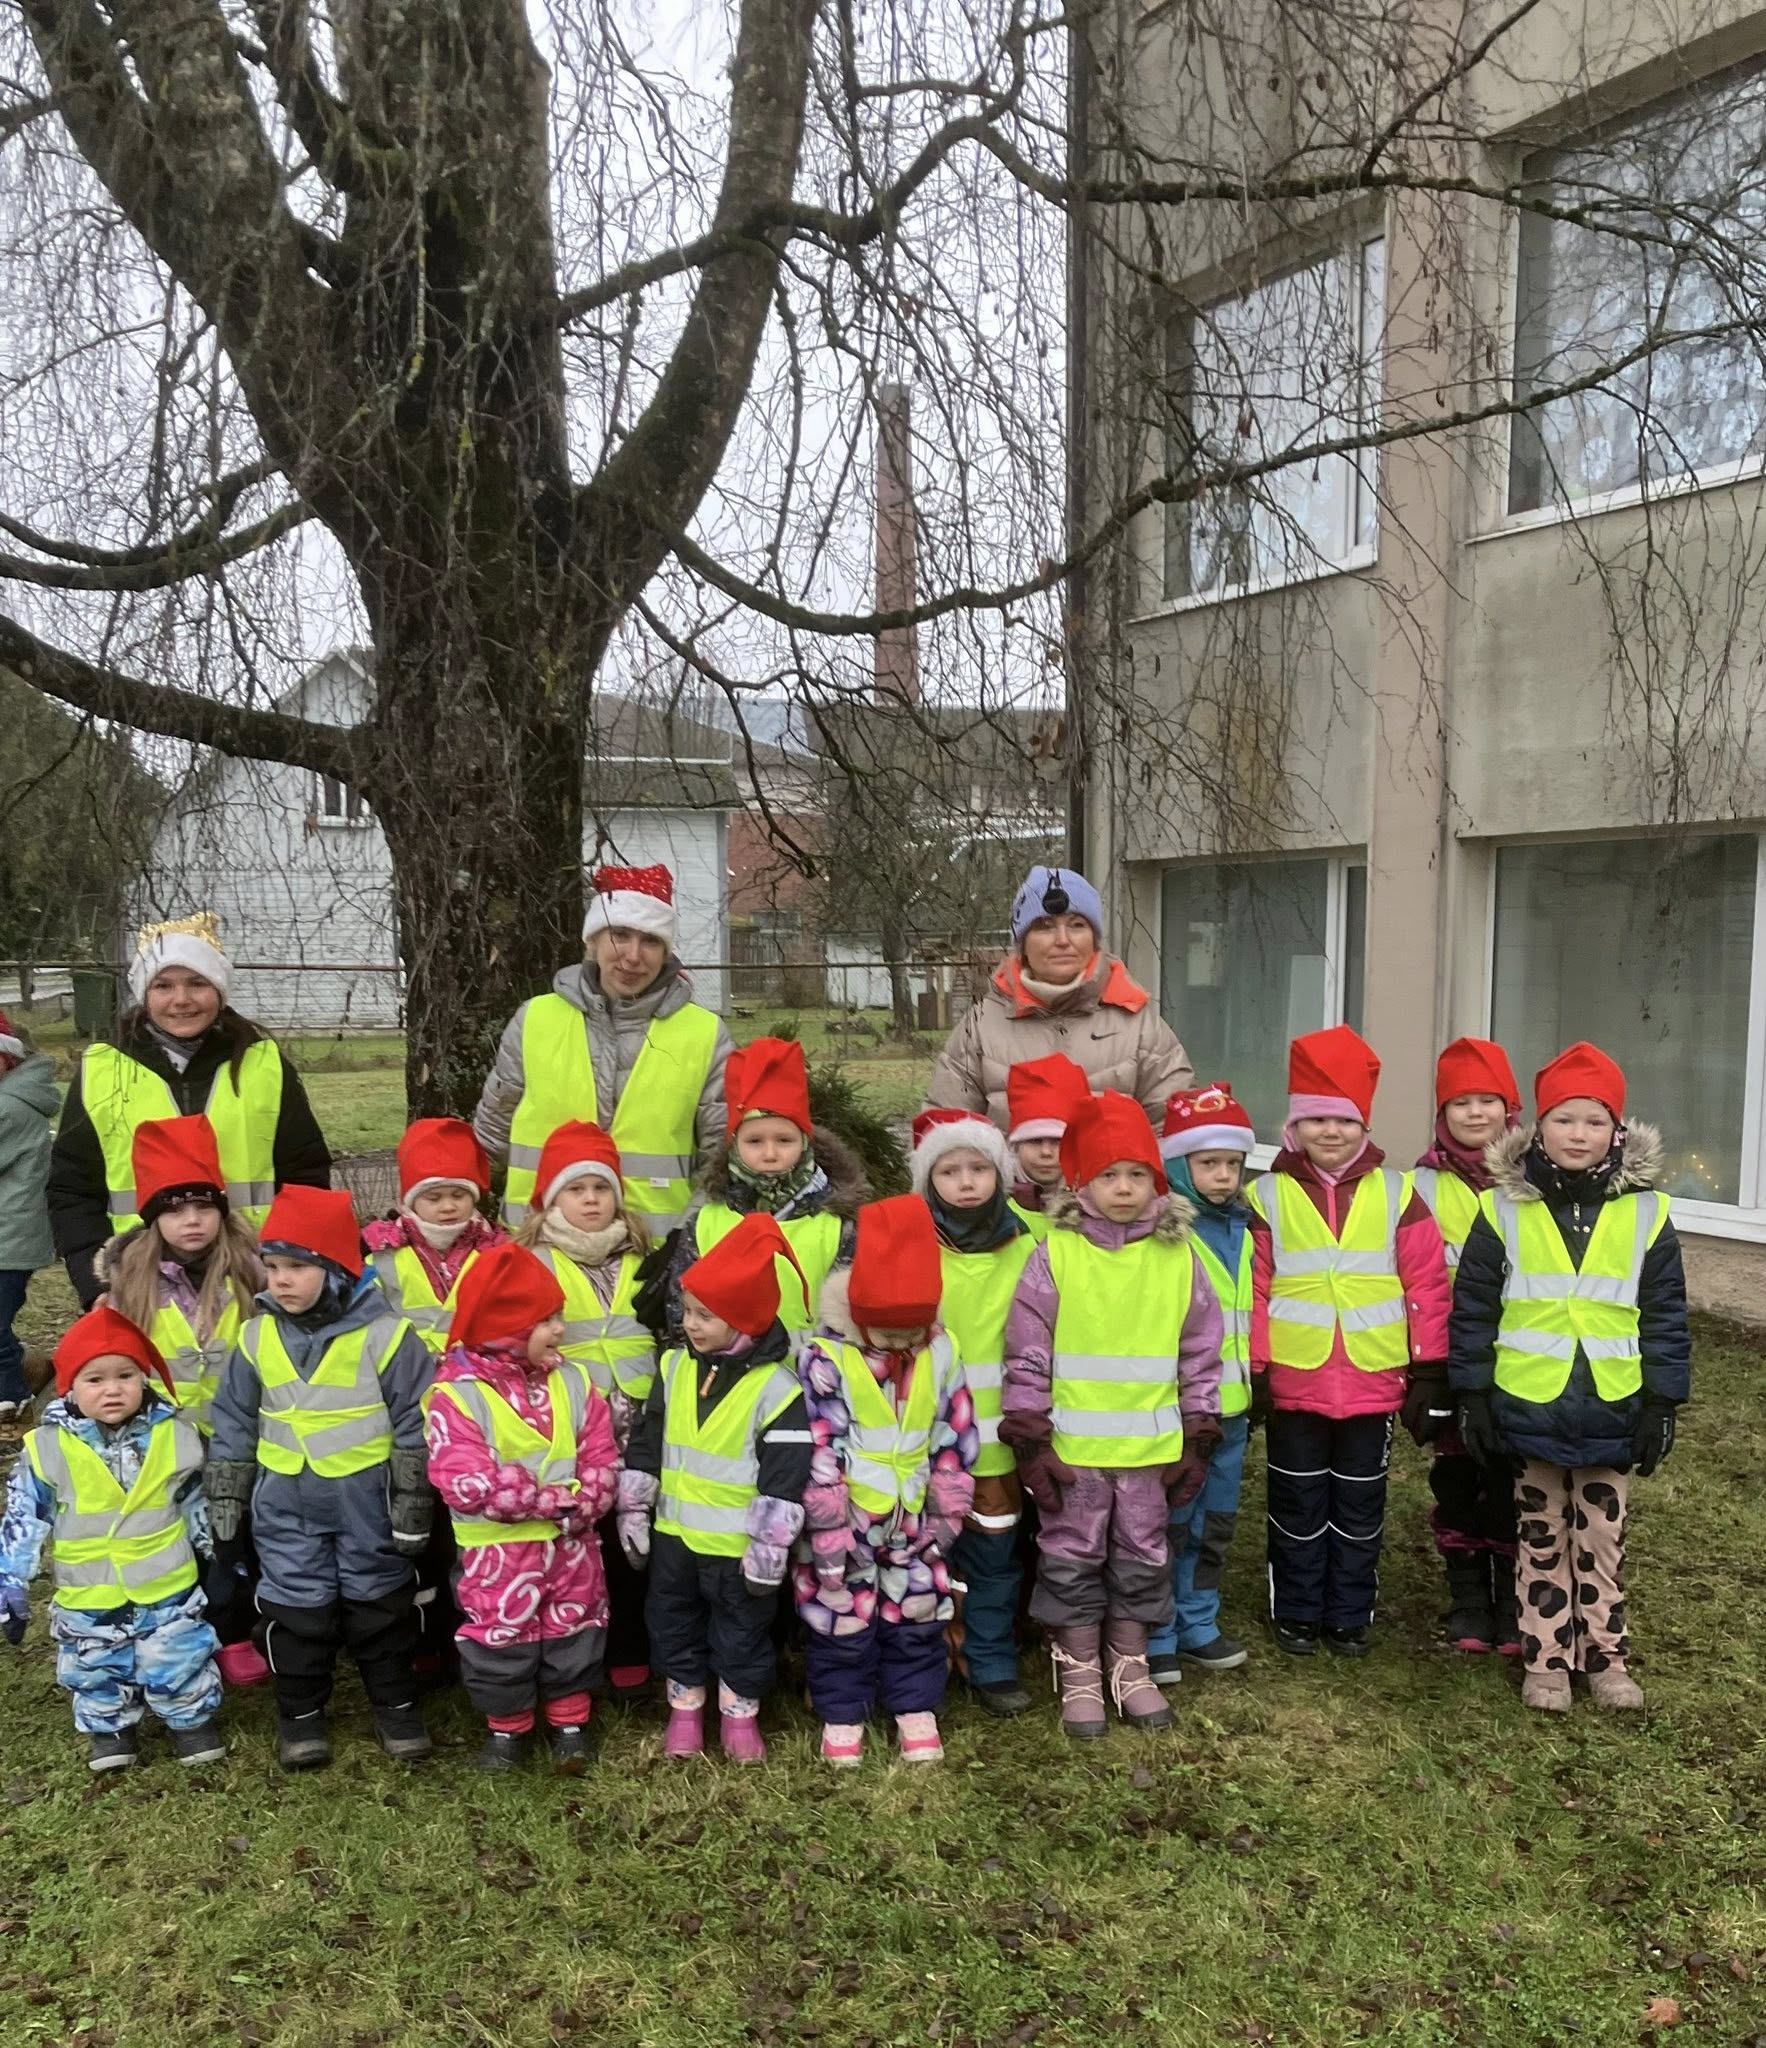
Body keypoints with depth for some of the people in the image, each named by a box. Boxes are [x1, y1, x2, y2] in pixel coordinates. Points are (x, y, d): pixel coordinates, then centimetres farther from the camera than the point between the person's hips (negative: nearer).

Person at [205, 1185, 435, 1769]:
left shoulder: (384, 1335, -15)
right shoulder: (257, 1338, -2)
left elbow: (415, 1428, -10)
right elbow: (233, 1426, 7)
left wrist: (411, 1509, -9)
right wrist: (225, 1506, 6)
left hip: (367, 1501, -3)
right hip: (286, 1504, 3)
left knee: (379, 1601, 10)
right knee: (296, 1605, 10)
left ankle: (395, 1703, 27)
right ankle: (300, 1711, 28)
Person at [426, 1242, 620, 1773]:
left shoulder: (570, 1381, -1)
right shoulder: (457, 1393, -18)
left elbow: (602, 1458, -1)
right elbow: (469, 1483, -26)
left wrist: (582, 1505, -21)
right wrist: (554, 1500, -24)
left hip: (571, 1544, 4)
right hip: (498, 1554, -4)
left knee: (574, 1634, 14)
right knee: (501, 1640, 9)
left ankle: (569, 1721, 34)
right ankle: (506, 1726, 32)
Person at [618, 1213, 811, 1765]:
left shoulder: (775, 1387, -18)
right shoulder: (675, 1367, -2)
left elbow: (785, 1477, -16)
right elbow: (646, 1444, 6)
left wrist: (769, 1550, -16)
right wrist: (633, 1512, 5)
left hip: (737, 1545, -5)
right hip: (675, 1533, 5)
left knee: (742, 1630, 11)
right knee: (673, 1621, 17)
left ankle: (740, 1712, 31)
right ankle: (685, 1707, 35)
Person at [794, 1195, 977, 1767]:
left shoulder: (941, 1355, -6)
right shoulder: (826, 1358, -18)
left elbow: (956, 1439, 4)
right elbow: (817, 1448, -17)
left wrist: (946, 1515, 5)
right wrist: (829, 1530, -15)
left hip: (912, 1523, 4)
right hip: (845, 1522, -3)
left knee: (918, 1618, 15)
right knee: (842, 1619, 9)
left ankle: (916, 1709, 32)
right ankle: (842, 1714, 27)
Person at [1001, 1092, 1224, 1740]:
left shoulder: (1177, 1256, 0)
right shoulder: (1055, 1254, -8)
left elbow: (1200, 1352, 7)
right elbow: (1026, 1353, -7)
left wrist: (1199, 1438, 6)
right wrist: (1029, 1440, -8)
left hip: (1151, 1446, 3)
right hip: (1072, 1446, -2)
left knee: (1144, 1559, 15)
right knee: (1073, 1559, 9)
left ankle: (1130, 1667, 33)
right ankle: (1080, 1675, 26)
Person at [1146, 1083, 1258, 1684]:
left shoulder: (1243, 1227, 10)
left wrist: (1256, 1388, 20)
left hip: (1231, 1404, 7)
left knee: (1215, 1523, 17)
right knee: (1168, 1525, 3)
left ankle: (1198, 1626, 31)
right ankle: (1156, 1638, 15)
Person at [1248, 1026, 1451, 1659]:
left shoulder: (1395, 1193, -1)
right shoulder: (1268, 1196, -3)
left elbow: (1425, 1284, 0)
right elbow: (1252, 1288, -2)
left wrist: (1426, 1371, -1)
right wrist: (1253, 1371, -4)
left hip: (1373, 1384, 1)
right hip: (1294, 1384, -1)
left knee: (1360, 1507, 13)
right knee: (1298, 1506, 12)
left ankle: (1350, 1617, 28)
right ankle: (1296, 1614, 27)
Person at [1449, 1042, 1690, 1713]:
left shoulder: (1644, 1212, -2)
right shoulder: (1503, 1210, -5)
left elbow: (1666, 1316, 2)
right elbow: (1472, 1308, -2)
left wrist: (1663, 1403, -1)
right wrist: (1472, 1397, -3)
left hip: (1612, 1408, 1)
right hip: (1530, 1406, 0)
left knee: (1603, 1539, 13)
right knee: (1542, 1539, 13)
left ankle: (1606, 1656, 28)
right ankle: (1544, 1659, 24)